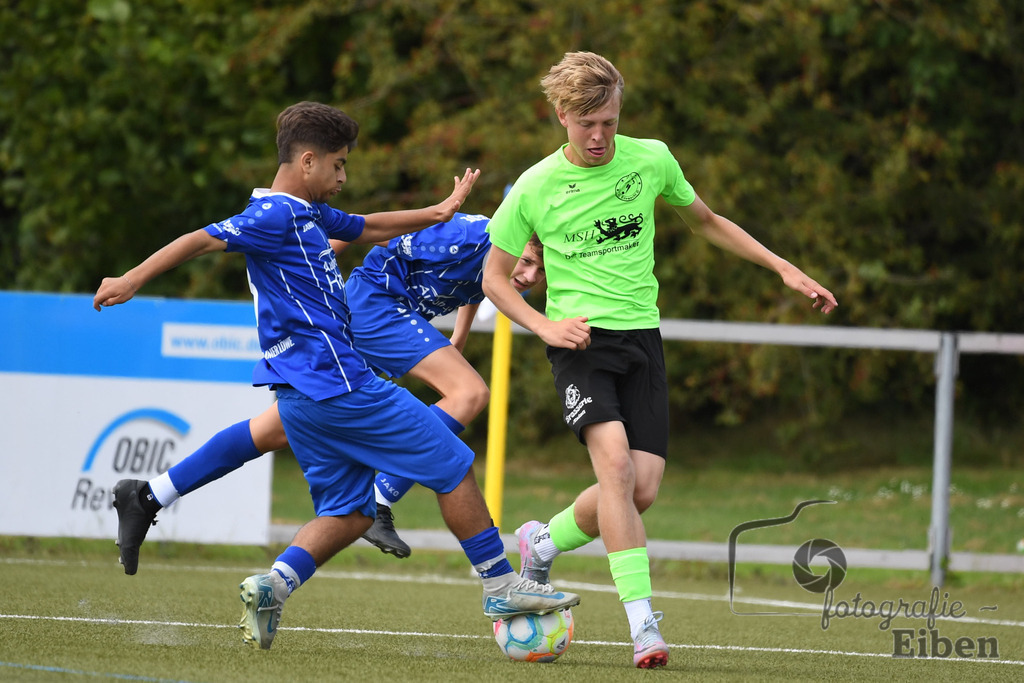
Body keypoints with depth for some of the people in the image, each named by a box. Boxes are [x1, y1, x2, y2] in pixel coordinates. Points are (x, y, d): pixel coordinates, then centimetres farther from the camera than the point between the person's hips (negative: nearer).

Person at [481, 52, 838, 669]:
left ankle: (543, 542, 22)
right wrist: (544, 325, -9)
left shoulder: (651, 160, 3)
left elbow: (705, 221, 21)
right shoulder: (535, 189, -4)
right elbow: (494, 276, 8)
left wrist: (784, 268, 15)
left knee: (643, 489, -8)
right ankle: (643, 625, -25)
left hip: (641, 336, 3)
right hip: (581, 339, -3)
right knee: (615, 461, -25)